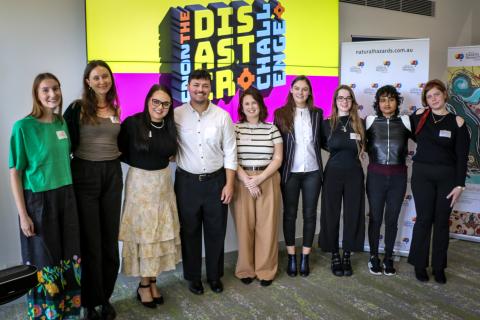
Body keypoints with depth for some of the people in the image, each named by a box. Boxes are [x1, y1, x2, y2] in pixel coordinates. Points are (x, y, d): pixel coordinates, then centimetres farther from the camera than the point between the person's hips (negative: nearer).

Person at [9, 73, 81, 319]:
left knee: (68, 257, 13)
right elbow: (15, 173, -10)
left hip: (65, 197, 5)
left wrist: (70, 195, 12)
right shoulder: (23, 127, -12)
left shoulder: (62, 123, 4)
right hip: (38, 200, -5)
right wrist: (23, 214, -13)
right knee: (43, 261, 9)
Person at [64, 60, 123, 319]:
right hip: (85, 175, -5)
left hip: (112, 175, 5)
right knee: (90, 240, 3)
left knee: (110, 238, 11)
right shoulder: (77, 108, -7)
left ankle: (106, 297, 27)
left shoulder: (116, 109, 9)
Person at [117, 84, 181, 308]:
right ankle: (143, 285, 16)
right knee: (142, 231, 2)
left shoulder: (170, 127, 2)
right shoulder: (132, 123, -12)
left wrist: (161, 160, 3)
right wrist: (140, 163, -1)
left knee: (160, 231, 8)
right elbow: (120, 151, -5)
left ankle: (152, 281, 23)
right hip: (139, 182, -4)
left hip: (163, 182, 5)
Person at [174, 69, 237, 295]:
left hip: (216, 181, 1)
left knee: (216, 231, 11)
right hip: (187, 181, 0)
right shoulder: (176, 115, -4)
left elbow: (230, 152, 0)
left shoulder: (222, 116, -2)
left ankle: (215, 276, 31)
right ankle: (193, 277, 30)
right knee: (189, 232, 11)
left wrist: (229, 184, -3)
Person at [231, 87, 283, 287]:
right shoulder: (235, 129, 3)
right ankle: (246, 269, 19)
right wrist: (247, 181, -12)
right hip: (242, 181, 0)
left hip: (267, 181, 1)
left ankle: (266, 270, 16)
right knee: (244, 226, 3)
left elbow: (277, 159, 2)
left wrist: (258, 179, -10)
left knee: (267, 226, 2)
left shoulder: (271, 129, 5)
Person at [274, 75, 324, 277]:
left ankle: (305, 257, 21)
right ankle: (291, 257, 20)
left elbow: (321, 141, 14)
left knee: (309, 214, 8)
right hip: (290, 172, -2)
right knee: (289, 214, 7)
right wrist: (279, 169, -4)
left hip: (312, 172, 2)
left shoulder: (317, 113, 6)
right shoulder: (281, 114, -1)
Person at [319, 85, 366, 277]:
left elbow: (360, 147, -1)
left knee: (352, 215, 5)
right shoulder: (327, 123, 5)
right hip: (333, 173, -1)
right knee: (332, 215, 3)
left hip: (354, 174, 1)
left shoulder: (359, 124, 7)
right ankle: (335, 257, 17)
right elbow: (331, 145, -7)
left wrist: (339, 145, -10)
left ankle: (347, 257, 18)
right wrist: (351, 139, -9)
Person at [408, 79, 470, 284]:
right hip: (422, 175, 0)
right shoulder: (419, 116, 1)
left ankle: (439, 267, 22)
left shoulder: (457, 122, -1)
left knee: (442, 221, 8)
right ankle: (419, 264, 17)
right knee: (424, 219, 3)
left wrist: (460, 185, -6)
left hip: (447, 176, 0)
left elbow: (462, 156, -2)